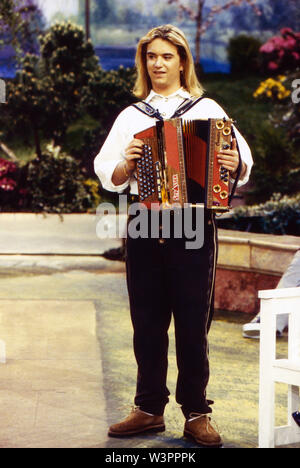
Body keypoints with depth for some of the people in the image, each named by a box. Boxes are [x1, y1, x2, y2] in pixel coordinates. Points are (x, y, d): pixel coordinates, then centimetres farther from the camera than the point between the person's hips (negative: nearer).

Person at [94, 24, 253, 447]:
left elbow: (244, 162, 3)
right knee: (147, 322, 7)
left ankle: (196, 414, 10)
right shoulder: (131, 116, 14)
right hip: (144, 227, 3)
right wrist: (127, 164, -8)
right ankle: (149, 408, 19)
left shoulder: (207, 110, 7)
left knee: (193, 324, 1)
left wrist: (234, 164, -18)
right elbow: (107, 176, 11)